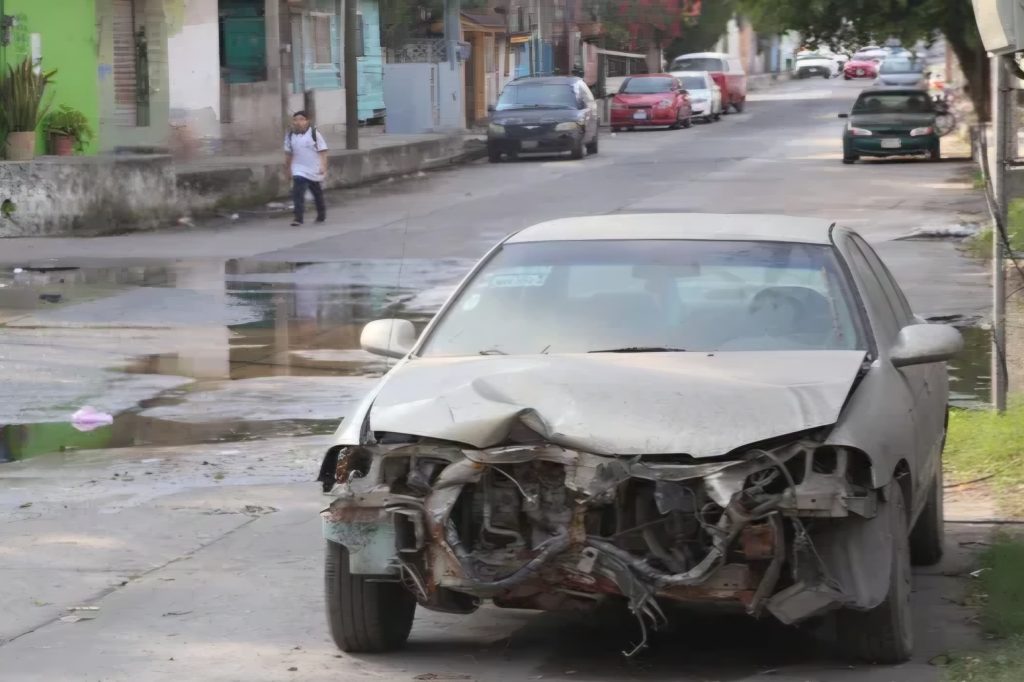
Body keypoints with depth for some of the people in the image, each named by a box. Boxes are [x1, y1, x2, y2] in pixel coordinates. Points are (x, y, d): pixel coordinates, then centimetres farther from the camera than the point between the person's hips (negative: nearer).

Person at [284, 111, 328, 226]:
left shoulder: (314, 133, -10)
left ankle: (321, 215, 34)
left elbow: (322, 151, -10)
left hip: (314, 171, -2)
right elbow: (288, 153, 13)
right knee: (297, 193, -16)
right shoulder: (290, 135, 1)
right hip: (300, 170, 2)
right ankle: (298, 217, -17)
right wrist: (287, 167, 17)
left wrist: (323, 166, -19)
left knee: (318, 194, 15)